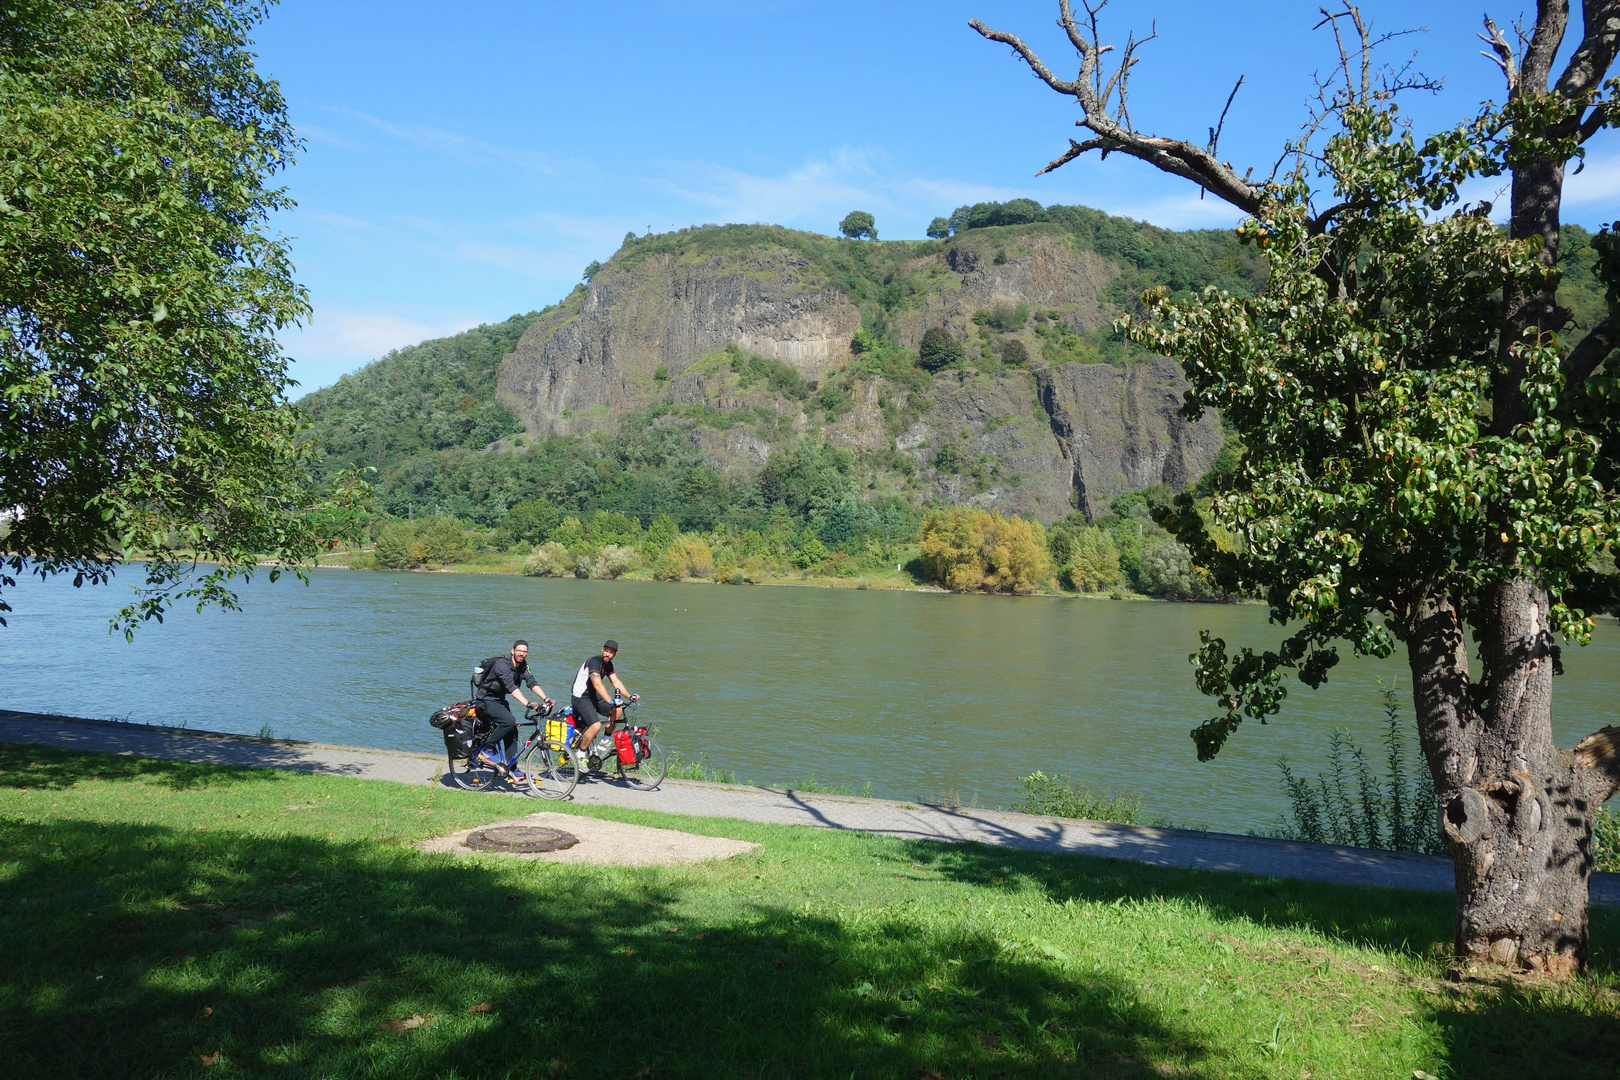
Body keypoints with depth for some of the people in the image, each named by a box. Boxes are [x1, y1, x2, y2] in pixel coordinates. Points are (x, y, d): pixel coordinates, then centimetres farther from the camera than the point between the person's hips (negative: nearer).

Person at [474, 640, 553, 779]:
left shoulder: (523, 666, 0)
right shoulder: (502, 664, -25)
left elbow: (532, 682, -11)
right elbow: (511, 686, -37)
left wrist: (545, 698, -27)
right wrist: (527, 703, -47)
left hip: (499, 700, 8)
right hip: (486, 701, -8)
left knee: (512, 731, 0)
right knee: (509, 720, -28)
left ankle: (512, 769, 3)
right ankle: (485, 751, -14)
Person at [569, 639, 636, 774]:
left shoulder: (608, 664, 7)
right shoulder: (594, 661, -22)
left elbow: (616, 682, 6)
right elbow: (597, 684, -34)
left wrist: (630, 696, -9)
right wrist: (611, 701, -43)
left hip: (593, 696, 9)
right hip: (581, 697, -9)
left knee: (617, 709, -5)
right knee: (596, 725, -25)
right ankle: (581, 755, -7)